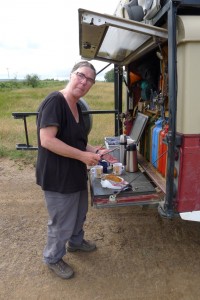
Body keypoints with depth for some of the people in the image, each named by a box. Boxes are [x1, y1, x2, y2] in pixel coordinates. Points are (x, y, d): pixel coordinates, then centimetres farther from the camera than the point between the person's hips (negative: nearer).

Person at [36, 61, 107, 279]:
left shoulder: (76, 107, 8)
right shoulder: (54, 101, -21)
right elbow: (47, 140, -29)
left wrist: (96, 152, 2)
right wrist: (83, 156, -25)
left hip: (76, 173, 9)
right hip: (58, 177, -9)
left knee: (79, 214, 28)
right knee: (61, 223, 10)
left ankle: (76, 242, 54)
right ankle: (53, 258, 37)